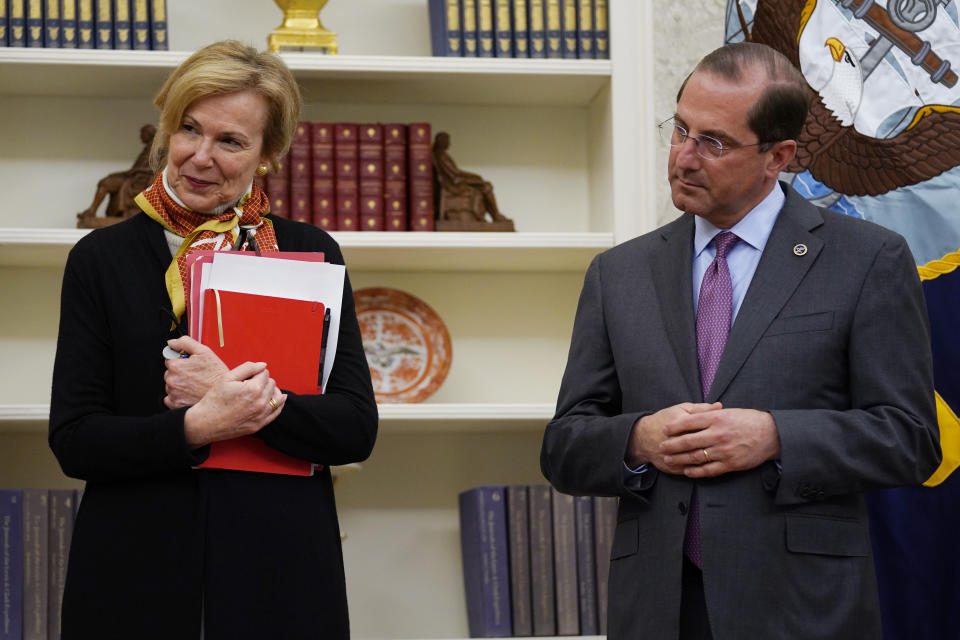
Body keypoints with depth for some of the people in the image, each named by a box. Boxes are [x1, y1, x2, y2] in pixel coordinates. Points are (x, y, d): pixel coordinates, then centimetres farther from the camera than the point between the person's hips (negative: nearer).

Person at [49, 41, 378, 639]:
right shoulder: (104, 258, 3)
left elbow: (356, 428, -3)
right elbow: (74, 440, -3)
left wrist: (243, 395, -17)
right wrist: (195, 427, -18)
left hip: (279, 578, 0)